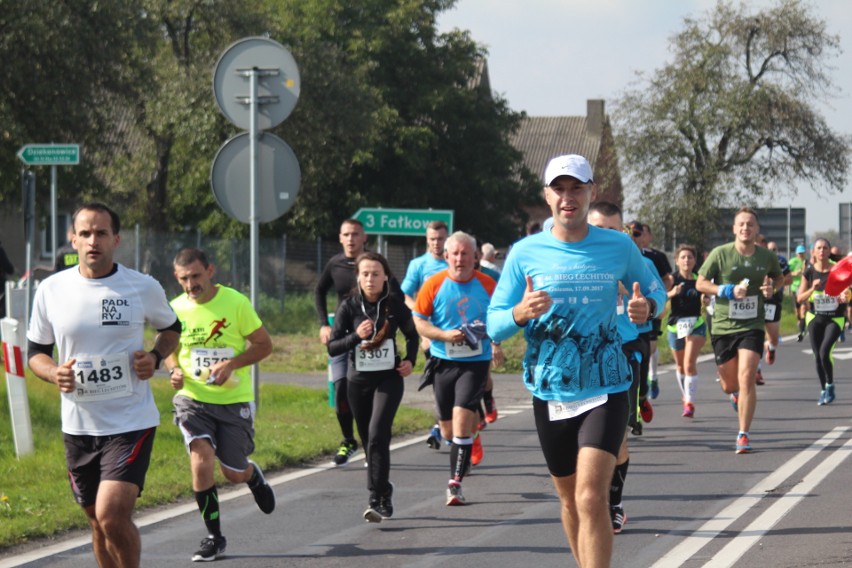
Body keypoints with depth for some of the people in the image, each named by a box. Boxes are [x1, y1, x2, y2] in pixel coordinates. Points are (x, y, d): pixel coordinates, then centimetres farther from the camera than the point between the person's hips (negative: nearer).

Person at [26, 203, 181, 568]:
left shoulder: (144, 288, -4)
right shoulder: (51, 290, 0)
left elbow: (171, 329, 16)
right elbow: (36, 352, 10)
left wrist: (155, 357, -5)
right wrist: (54, 373, -11)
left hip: (132, 423, -3)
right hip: (78, 425, 3)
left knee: (112, 517, -18)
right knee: (98, 522, 13)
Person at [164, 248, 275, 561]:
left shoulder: (236, 303, -10)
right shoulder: (176, 308, -1)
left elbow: (264, 344, -4)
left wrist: (230, 364, -19)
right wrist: (174, 369, -6)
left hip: (234, 399, -1)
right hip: (193, 398, 1)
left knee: (234, 473, 5)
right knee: (201, 460, -20)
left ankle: (253, 475, 45)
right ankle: (214, 536, -5)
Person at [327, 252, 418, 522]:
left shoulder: (395, 305, -4)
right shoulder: (349, 306, -5)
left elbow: (412, 334, 15)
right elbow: (332, 347, -7)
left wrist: (410, 359, -2)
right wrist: (356, 336, -24)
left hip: (389, 378, -2)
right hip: (358, 381, 2)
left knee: (377, 435, -19)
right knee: (368, 440, 10)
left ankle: (377, 500, -18)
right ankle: (384, 492, 30)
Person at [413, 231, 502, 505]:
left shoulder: (487, 285, -1)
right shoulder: (434, 285, -3)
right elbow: (419, 321, -1)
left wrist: (495, 345, 8)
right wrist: (444, 335, -14)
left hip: (476, 362, -2)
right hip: (443, 362, 2)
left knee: (461, 419, -17)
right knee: (448, 431, 9)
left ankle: (455, 483, -12)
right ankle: (473, 434, 46)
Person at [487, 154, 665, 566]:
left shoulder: (619, 247, -2)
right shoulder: (525, 253, -1)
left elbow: (654, 291, 13)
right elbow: (493, 325, 0)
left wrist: (647, 308, -11)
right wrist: (520, 313, -23)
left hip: (605, 390, -2)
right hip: (550, 393, 2)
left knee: (592, 498, -17)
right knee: (570, 500, 15)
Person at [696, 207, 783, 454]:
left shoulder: (767, 257, 0)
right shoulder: (720, 254, -8)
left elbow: (779, 277, 20)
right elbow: (701, 283, -3)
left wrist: (771, 287, -3)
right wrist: (729, 290, -17)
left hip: (752, 327, 0)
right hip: (723, 327, 0)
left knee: (746, 379, -16)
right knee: (729, 385, 11)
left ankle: (743, 435, -6)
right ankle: (736, 394, 51)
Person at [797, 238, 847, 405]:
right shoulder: (809, 272, -2)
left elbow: (846, 292, -4)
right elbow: (800, 298, -2)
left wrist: (844, 297, -27)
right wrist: (812, 289, -21)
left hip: (835, 318, -3)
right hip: (815, 318, 3)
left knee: (825, 352, -20)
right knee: (818, 357, 4)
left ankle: (830, 385, 1)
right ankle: (823, 391, 21)